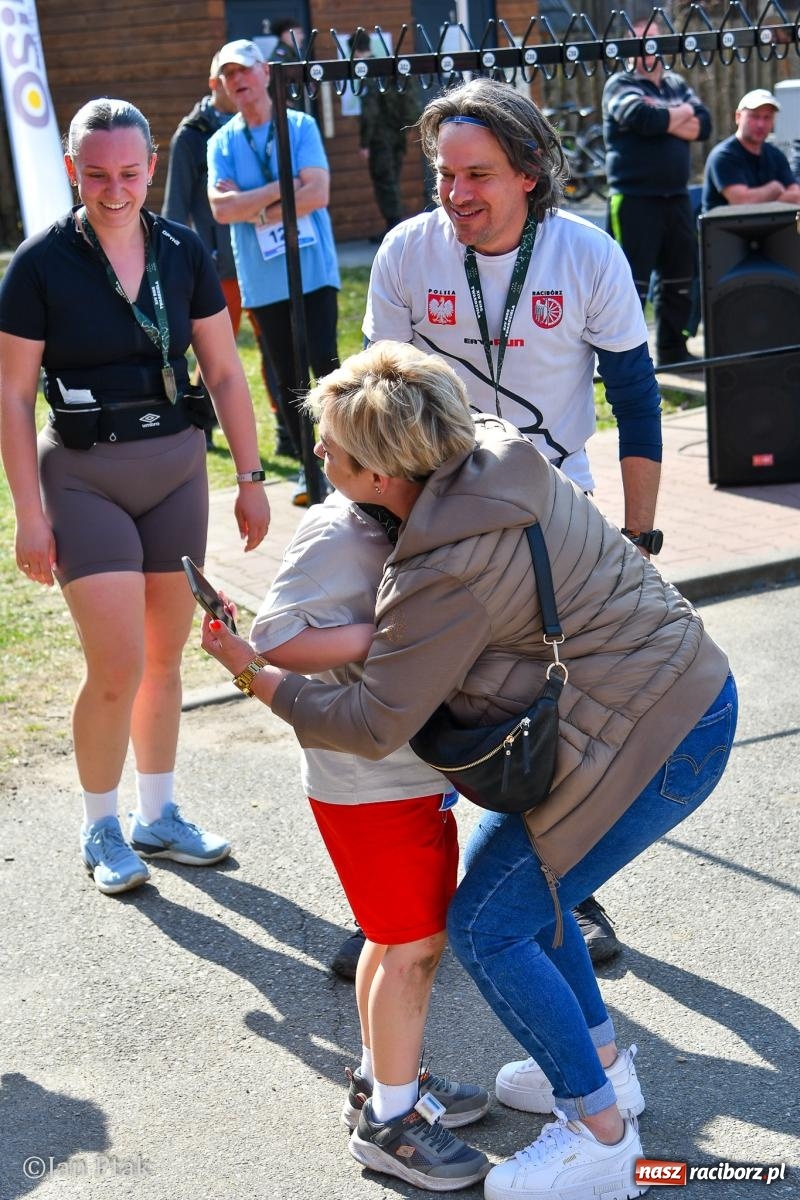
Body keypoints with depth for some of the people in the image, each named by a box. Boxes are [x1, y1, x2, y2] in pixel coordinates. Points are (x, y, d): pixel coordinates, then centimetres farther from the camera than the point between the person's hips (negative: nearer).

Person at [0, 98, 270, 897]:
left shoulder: (183, 253, 0)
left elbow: (224, 374, 6)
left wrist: (251, 479, 3)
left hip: (176, 468, 4)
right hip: (84, 477, -4)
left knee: (166, 656, 11)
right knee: (118, 665, -7)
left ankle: (158, 816, 29)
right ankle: (100, 831, 15)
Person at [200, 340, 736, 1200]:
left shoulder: (445, 576, -26)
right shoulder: (493, 448, -1)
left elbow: (373, 725, -18)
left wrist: (255, 675, -6)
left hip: (655, 741, -10)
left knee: (488, 926, 0)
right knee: (506, 872, 21)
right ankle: (603, 1064, 36)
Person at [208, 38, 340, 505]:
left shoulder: (301, 126, 0)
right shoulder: (222, 142, 6)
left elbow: (317, 193, -13)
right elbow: (221, 207, -8)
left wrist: (256, 210, -9)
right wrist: (283, 188, -11)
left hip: (313, 270, -3)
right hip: (262, 280, 3)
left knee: (325, 363, -11)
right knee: (287, 377, 7)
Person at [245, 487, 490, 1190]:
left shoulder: (402, 526, 7)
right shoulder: (340, 534, -21)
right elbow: (275, 639, -29)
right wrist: (386, 635, -30)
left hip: (416, 773, 9)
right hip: (369, 783, -9)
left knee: (403, 932, 20)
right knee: (415, 942, 0)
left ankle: (382, 1076, 38)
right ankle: (390, 1121, 15)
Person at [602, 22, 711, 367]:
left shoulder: (677, 84, 16)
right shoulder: (620, 85, -1)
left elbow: (703, 125, 2)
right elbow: (644, 119, -20)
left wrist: (663, 120, -11)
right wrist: (681, 113, -3)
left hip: (676, 199, 6)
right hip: (634, 199, -6)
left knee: (680, 275, 12)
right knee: (632, 280, -7)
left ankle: (672, 349, 24)